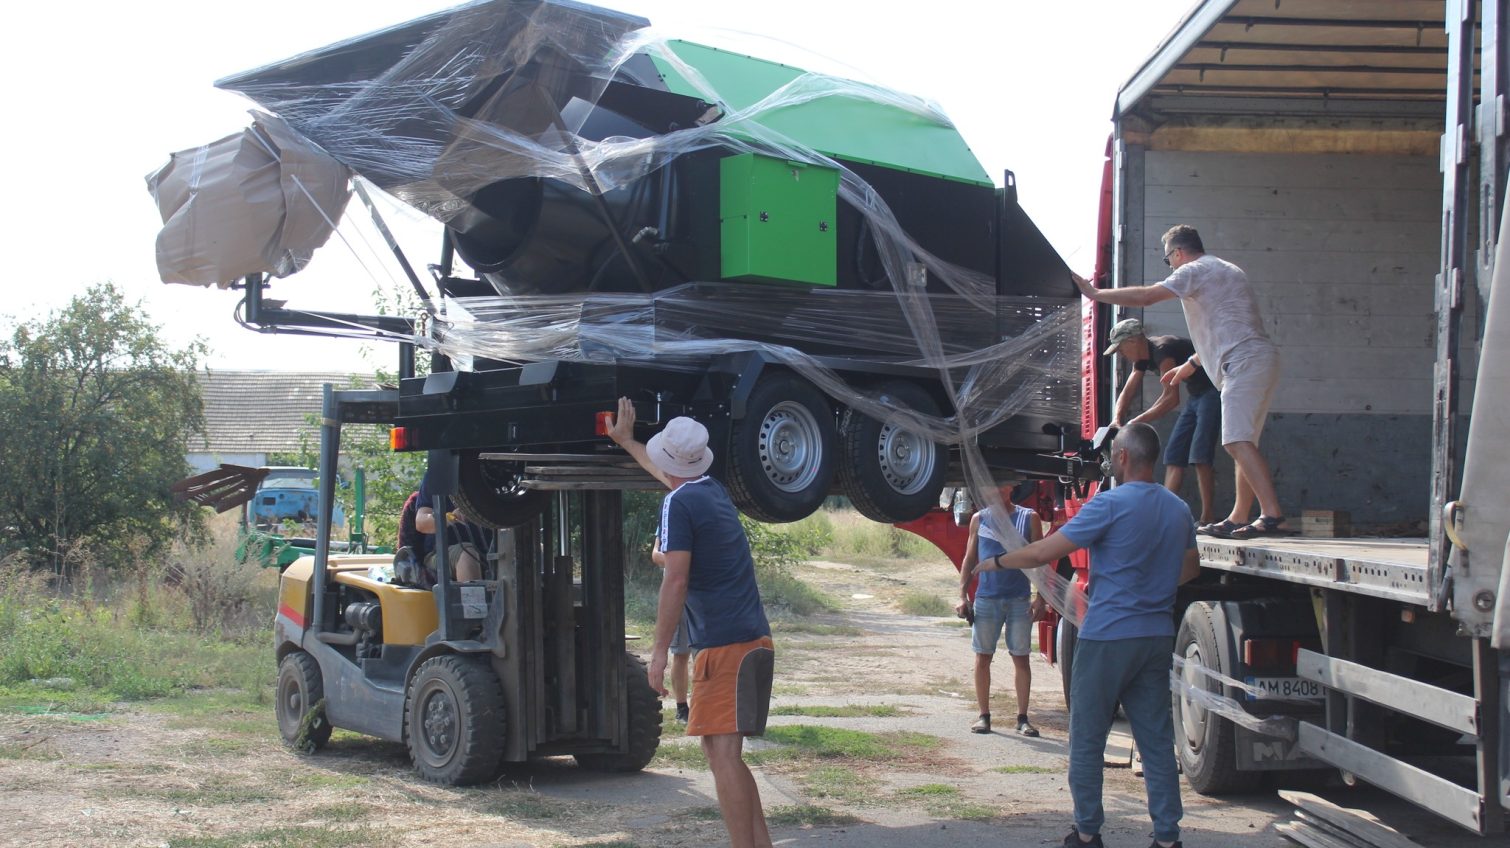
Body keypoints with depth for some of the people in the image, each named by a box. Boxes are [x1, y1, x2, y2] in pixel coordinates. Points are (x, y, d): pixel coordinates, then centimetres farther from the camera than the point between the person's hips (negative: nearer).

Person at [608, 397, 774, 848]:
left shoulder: (678, 502, -8)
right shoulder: (714, 491, 17)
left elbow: (676, 581, -15)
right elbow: (667, 473, 40)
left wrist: (659, 651, -12)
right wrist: (625, 441, 53)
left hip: (724, 646, -9)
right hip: (755, 641, 9)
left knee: (722, 752, -9)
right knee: (723, 752, 15)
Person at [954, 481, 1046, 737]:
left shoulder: (1029, 518, 3)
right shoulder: (979, 519, 7)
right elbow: (969, 559, 11)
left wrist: (1040, 598, -5)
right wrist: (963, 596, 3)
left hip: (1019, 600, -1)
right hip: (986, 599, 1)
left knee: (1021, 658, 3)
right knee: (982, 657, 3)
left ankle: (1022, 718, 9)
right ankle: (984, 715, 11)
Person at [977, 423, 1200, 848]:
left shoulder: (1110, 503, -13)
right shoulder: (1178, 510, 8)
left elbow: (1044, 552, -12)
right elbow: (1190, 567, 24)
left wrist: (996, 562, 2)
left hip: (1107, 638, -6)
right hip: (1157, 638, 6)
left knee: (1087, 744, 6)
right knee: (1157, 743, 8)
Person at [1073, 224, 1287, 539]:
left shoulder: (1195, 270, -2)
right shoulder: (1224, 271, 28)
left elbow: (1144, 296, -10)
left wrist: (1094, 293, 0)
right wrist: (1190, 364, 39)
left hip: (1246, 362, -10)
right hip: (1262, 359, 10)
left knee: (1238, 441, -17)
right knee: (1241, 443, 11)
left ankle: (1273, 516, -27)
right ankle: (1238, 519, 13)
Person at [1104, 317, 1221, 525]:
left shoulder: (1163, 350, -24)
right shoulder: (1144, 357, 7)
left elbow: (1171, 398, -29)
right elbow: (1127, 393, 11)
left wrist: (1136, 423, -30)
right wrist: (1117, 421, -7)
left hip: (1214, 392, -10)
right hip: (1197, 396, 10)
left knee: (1199, 456, -18)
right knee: (1174, 454, 6)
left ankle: (1207, 517, -18)